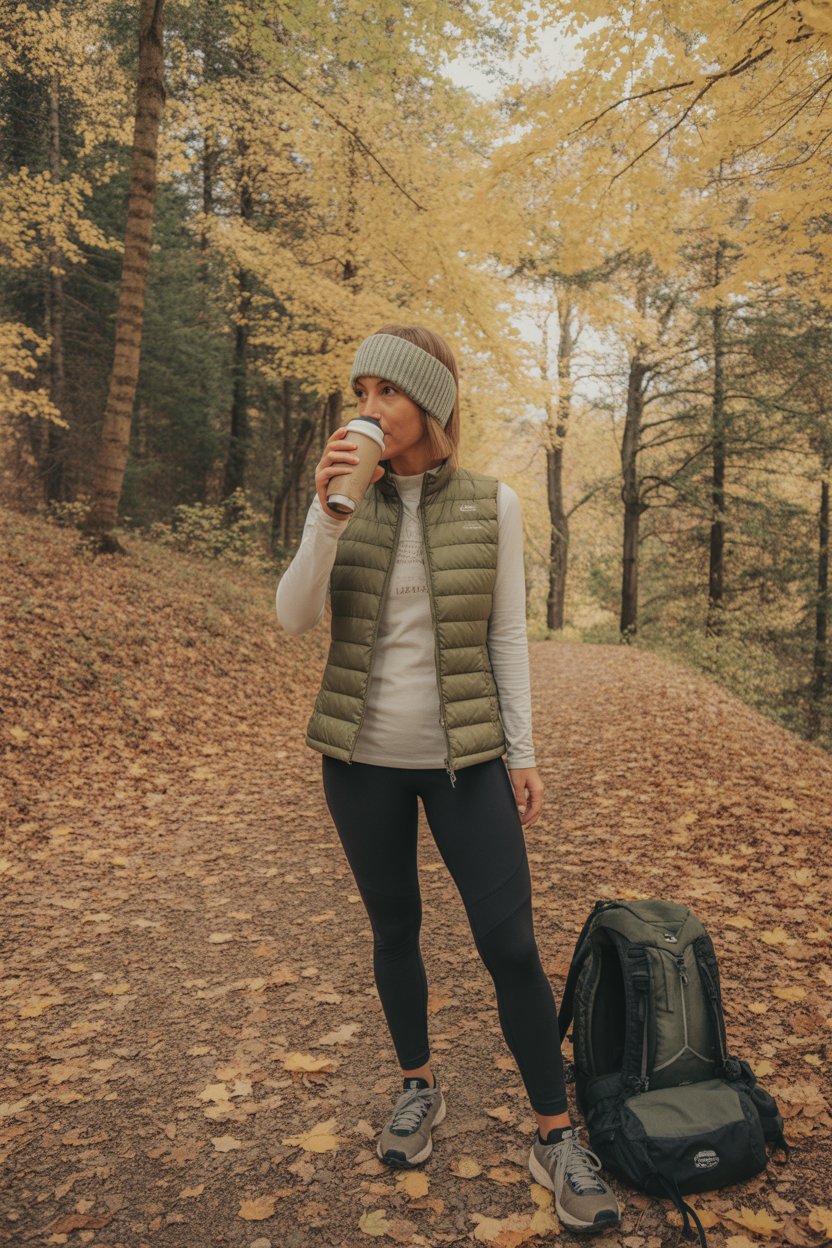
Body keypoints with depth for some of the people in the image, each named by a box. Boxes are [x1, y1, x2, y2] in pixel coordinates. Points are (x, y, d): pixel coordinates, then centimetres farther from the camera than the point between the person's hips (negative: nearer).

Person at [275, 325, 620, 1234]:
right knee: (394, 929, 15)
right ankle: (419, 1087, 38)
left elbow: (506, 635, 0)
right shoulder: (342, 503, -1)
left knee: (510, 944, -2)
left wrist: (522, 755, -1)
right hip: (364, 755, 2)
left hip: (464, 755, -1)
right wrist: (328, 513, -24)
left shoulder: (492, 504, -4)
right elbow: (294, 618, -11)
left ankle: (556, 1139, 17)